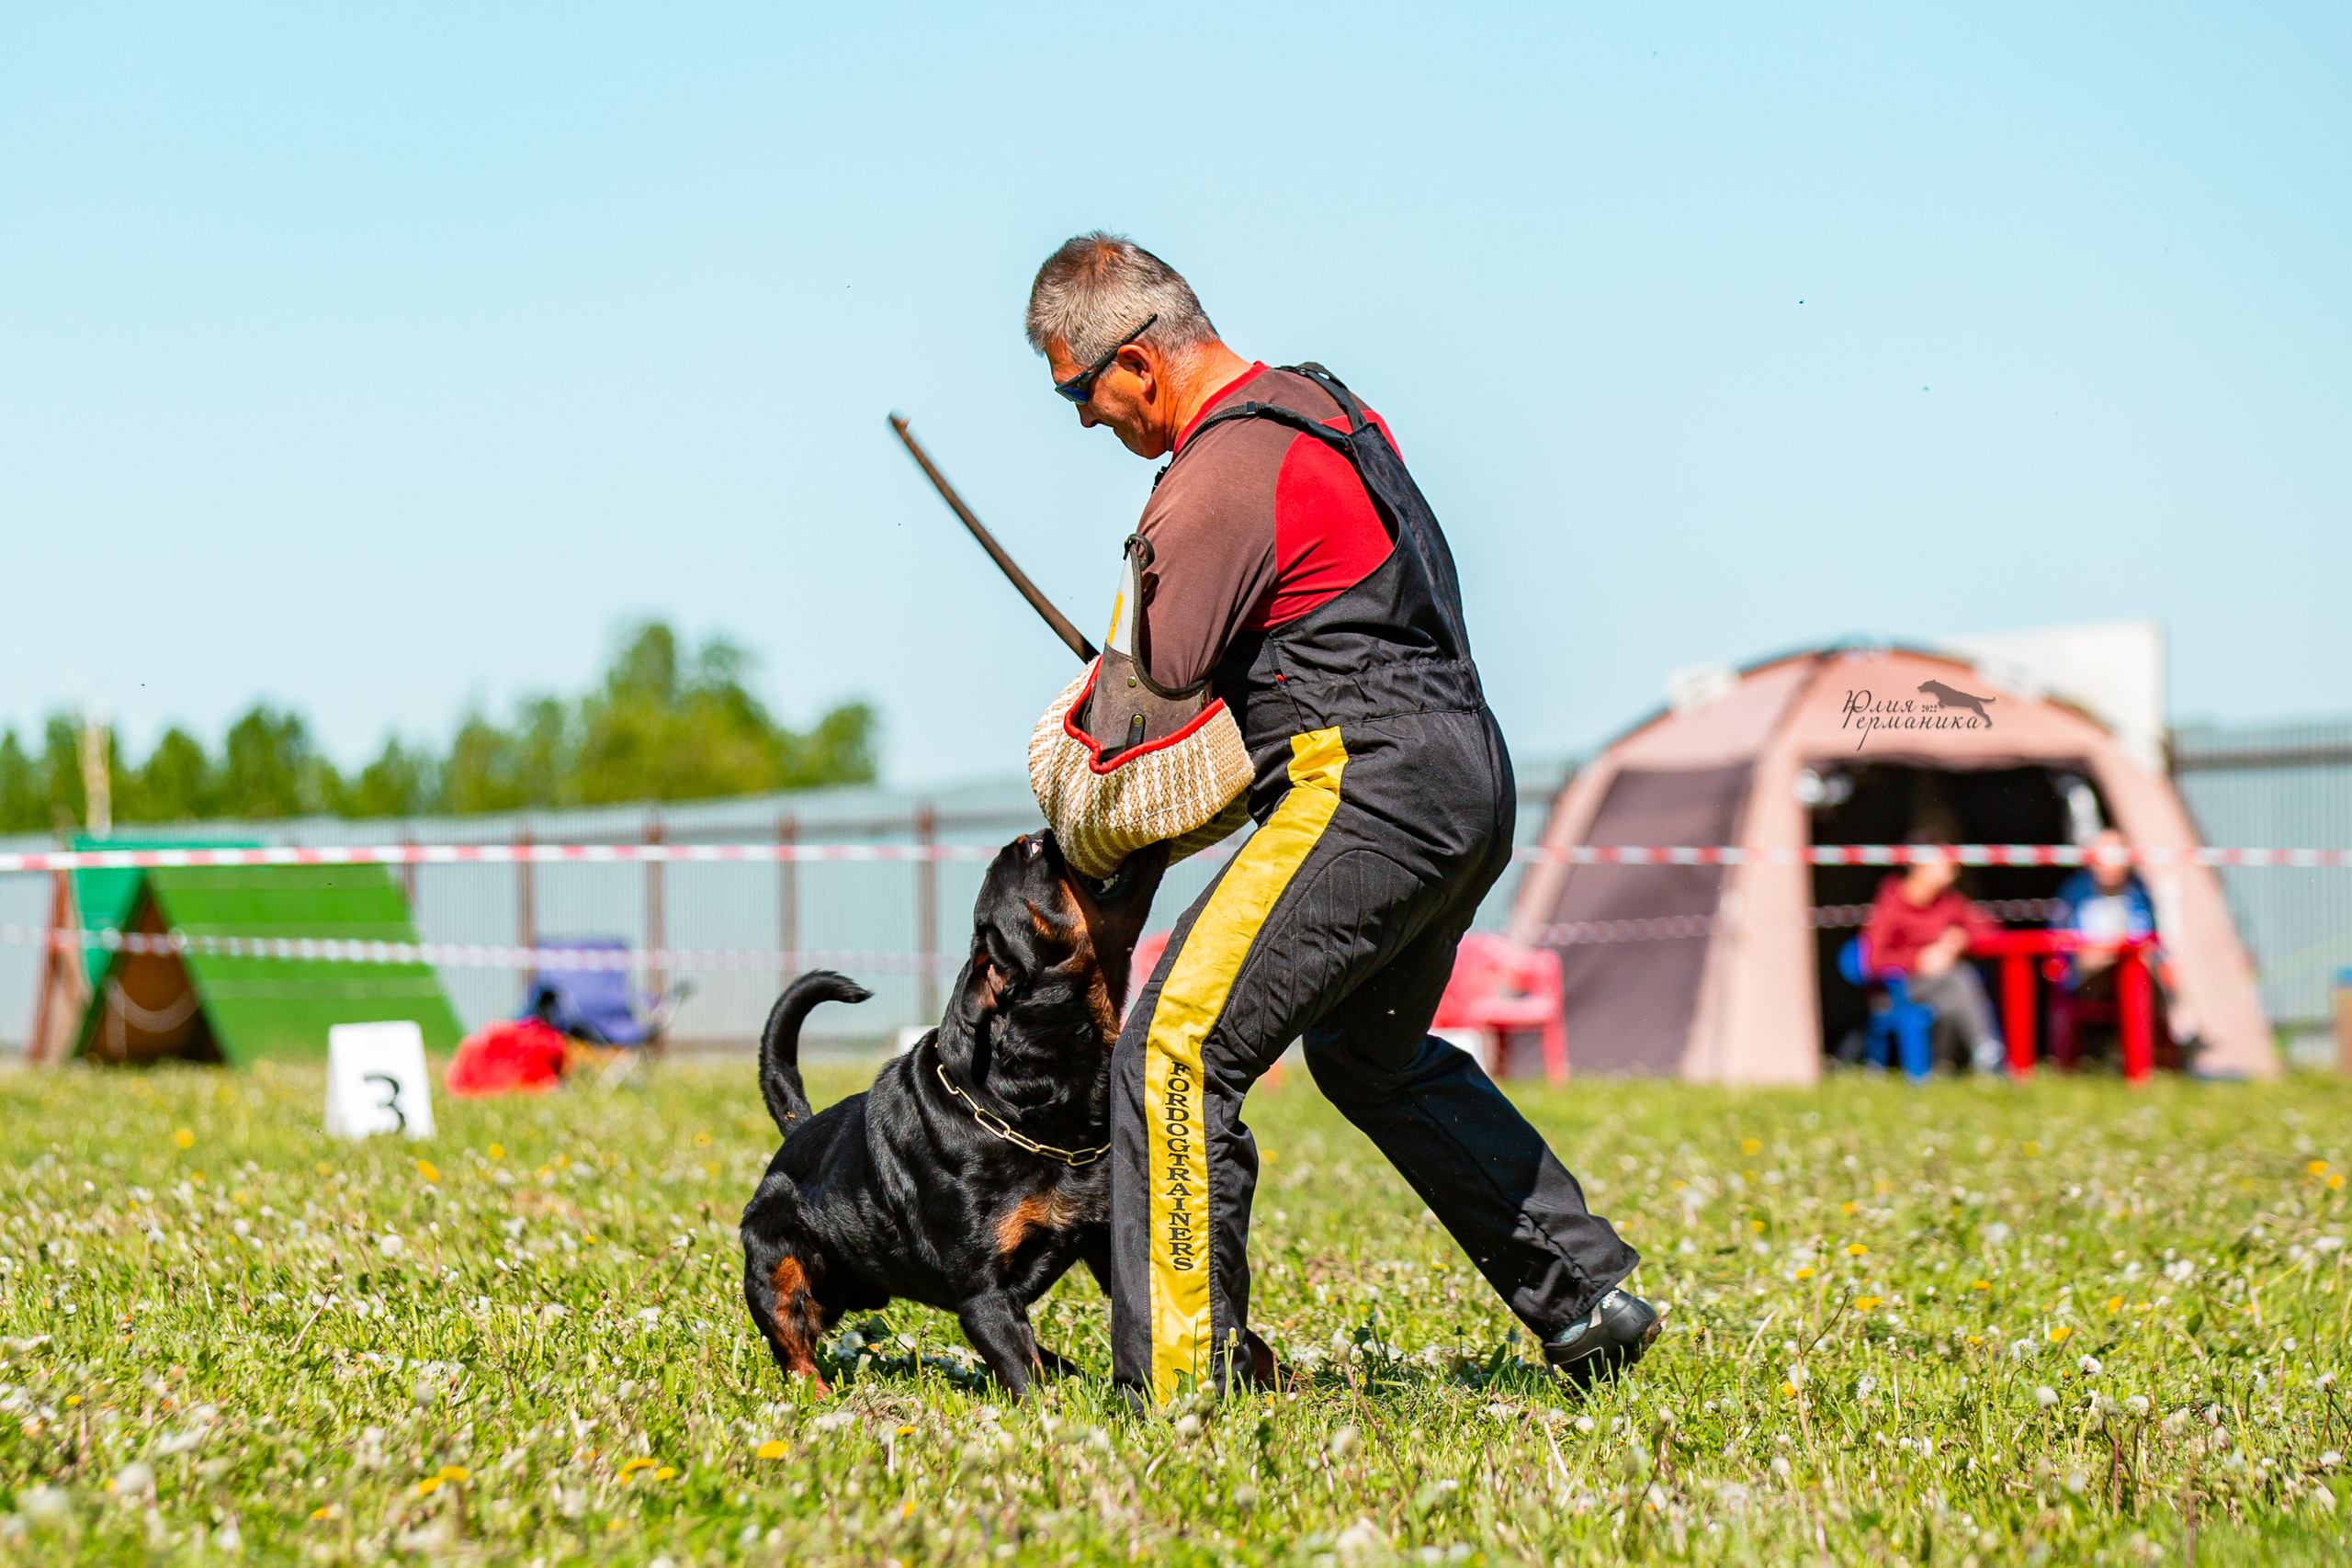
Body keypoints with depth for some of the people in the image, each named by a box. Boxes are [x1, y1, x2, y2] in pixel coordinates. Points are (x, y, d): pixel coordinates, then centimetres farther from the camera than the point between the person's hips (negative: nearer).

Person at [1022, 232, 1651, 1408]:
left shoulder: (1220, 477, -14)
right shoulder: (1322, 408, 17)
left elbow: (1161, 690, -13)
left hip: (1370, 792, -10)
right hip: (1472, 780, 10)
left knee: (1176, 1054, -11)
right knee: (1374, 1056, 28)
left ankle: (1175, 1385, -12)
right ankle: (1588, 1297, 33)